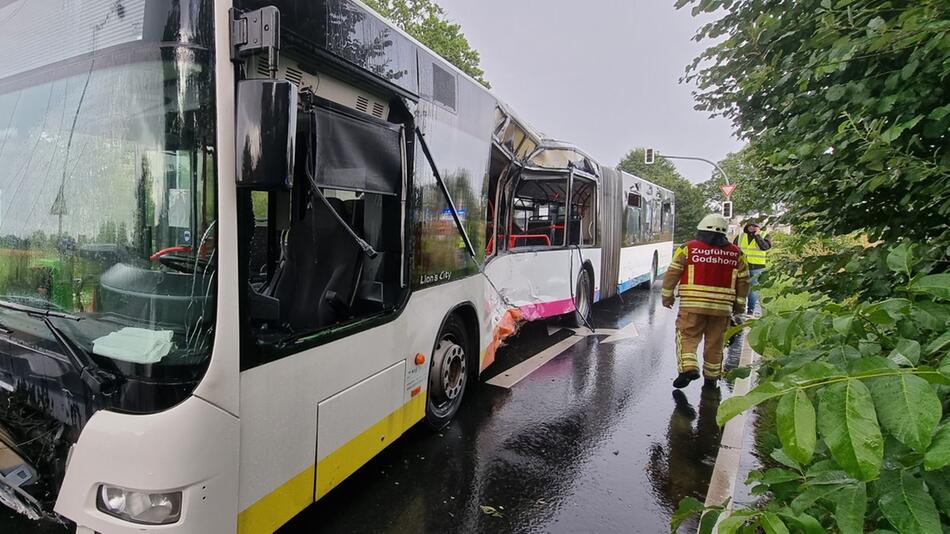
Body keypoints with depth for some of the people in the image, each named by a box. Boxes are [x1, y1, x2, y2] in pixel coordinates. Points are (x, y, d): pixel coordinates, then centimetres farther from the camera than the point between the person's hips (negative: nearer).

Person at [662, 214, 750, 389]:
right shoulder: (736, 254, 10)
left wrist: (667, 295, 8)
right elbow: (743, 281, 12)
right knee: (715, 342, 13)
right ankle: (711, 377, 21)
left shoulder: (688, 248, 0)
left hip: (693, 304, -3)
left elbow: (672, 273, -1)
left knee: (687, 337, 5)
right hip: (722, 307, 3)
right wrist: (739, 304, 20)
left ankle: (688, 367, -14)